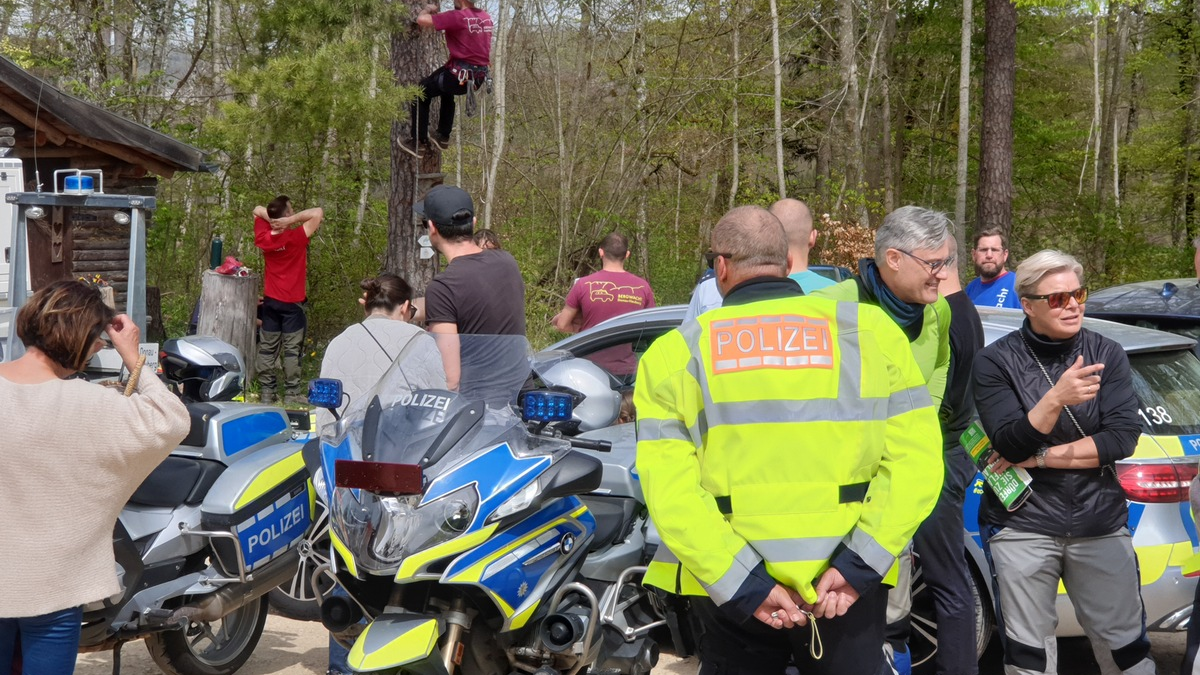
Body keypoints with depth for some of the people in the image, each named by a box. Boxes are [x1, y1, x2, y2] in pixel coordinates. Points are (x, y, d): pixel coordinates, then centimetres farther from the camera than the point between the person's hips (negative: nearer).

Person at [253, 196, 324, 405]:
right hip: (292, 302, -5)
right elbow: (318, 213, -22)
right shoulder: (297, 238, -20)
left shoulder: (264, 239, -5)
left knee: (267, 348, 10)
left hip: (270, 301, 5)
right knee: (292, 349, 2)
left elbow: (257, 210, 11)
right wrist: (292, 220, -22)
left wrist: (271, 218, -5)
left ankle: (266, 391, 13)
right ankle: (293, 392, 5)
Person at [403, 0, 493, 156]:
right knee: (446, 91, 36)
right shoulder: (485, 17, 8)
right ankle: (443, 136, 39)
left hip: (459, 75, -8)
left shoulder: (457, 16, -16)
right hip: (478, 77, 8)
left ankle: (418, 142, 12)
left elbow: (422, 20, -20)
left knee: (421, 92, 13)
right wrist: (438, 16, 24)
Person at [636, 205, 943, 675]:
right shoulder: (869, 331, 1)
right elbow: (914, 460, -8)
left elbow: (668, 489, -12)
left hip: (727, 585, 0)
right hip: (848, 584, 0)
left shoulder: (675, 353, -1)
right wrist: (859, 564, -12)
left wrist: (741, 584, -14)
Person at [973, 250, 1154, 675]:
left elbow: (1123, 437, -9)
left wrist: (1041, 457, -14)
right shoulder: (996, 362, -7)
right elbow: (1010, 445, -16)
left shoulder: (1107, 355, -1)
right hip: (1022, 525, -1)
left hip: (1102, 523, 2)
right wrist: (1055, 399, -32)